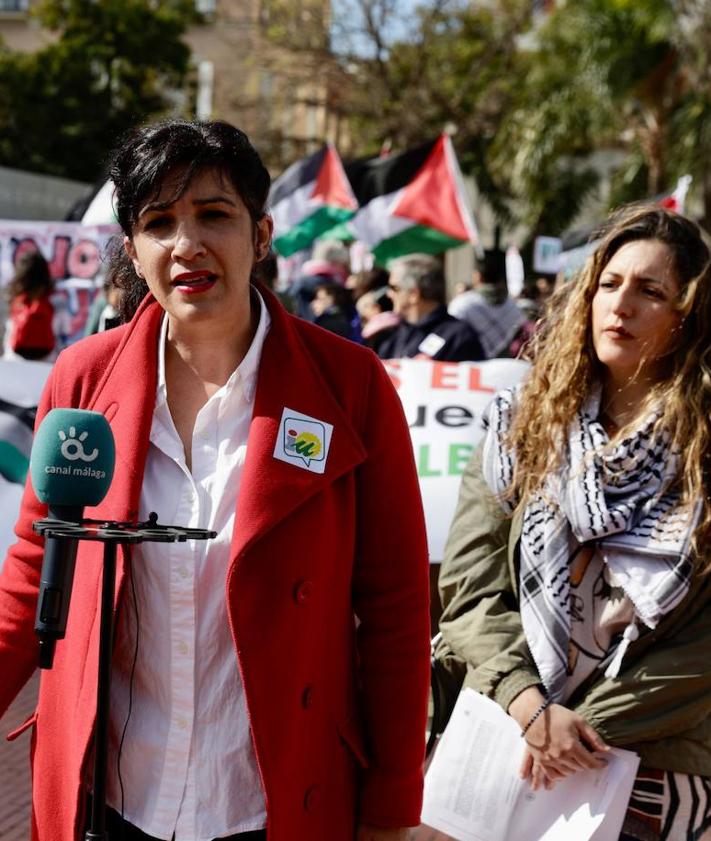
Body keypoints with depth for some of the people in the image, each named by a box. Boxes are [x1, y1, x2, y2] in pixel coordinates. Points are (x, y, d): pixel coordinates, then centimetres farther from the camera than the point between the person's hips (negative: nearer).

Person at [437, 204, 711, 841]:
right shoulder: (522, 426, 1)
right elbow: (470, 589, -3)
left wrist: (589, 728, -14)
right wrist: (532, 710, -15)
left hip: (652, 770, -2)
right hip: (502, 739, 2)